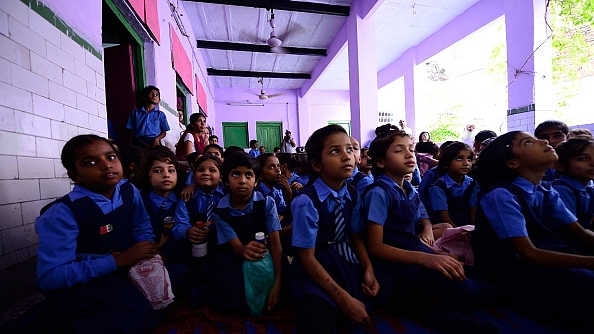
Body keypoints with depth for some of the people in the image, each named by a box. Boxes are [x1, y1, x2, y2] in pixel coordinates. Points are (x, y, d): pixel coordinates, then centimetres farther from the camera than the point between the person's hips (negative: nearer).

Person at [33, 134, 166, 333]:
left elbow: (142, 228, 9)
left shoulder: (129, 191, -4)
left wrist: (145, 250, -13)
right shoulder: (62, 213, -18)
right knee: (144, 313, -24)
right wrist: (117, 261, -27)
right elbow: (49, 277, -20)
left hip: (130, 267, 5)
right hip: (84, 283, -5)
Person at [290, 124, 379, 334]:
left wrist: (368, 270, -8)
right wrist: (344, 299, -16)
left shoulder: (353, 195, -2)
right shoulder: (306, 201, -21)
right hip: (316, 271, -6)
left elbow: (356, 237, 10)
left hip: (348, 263, 7)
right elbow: (307, 258, -16)